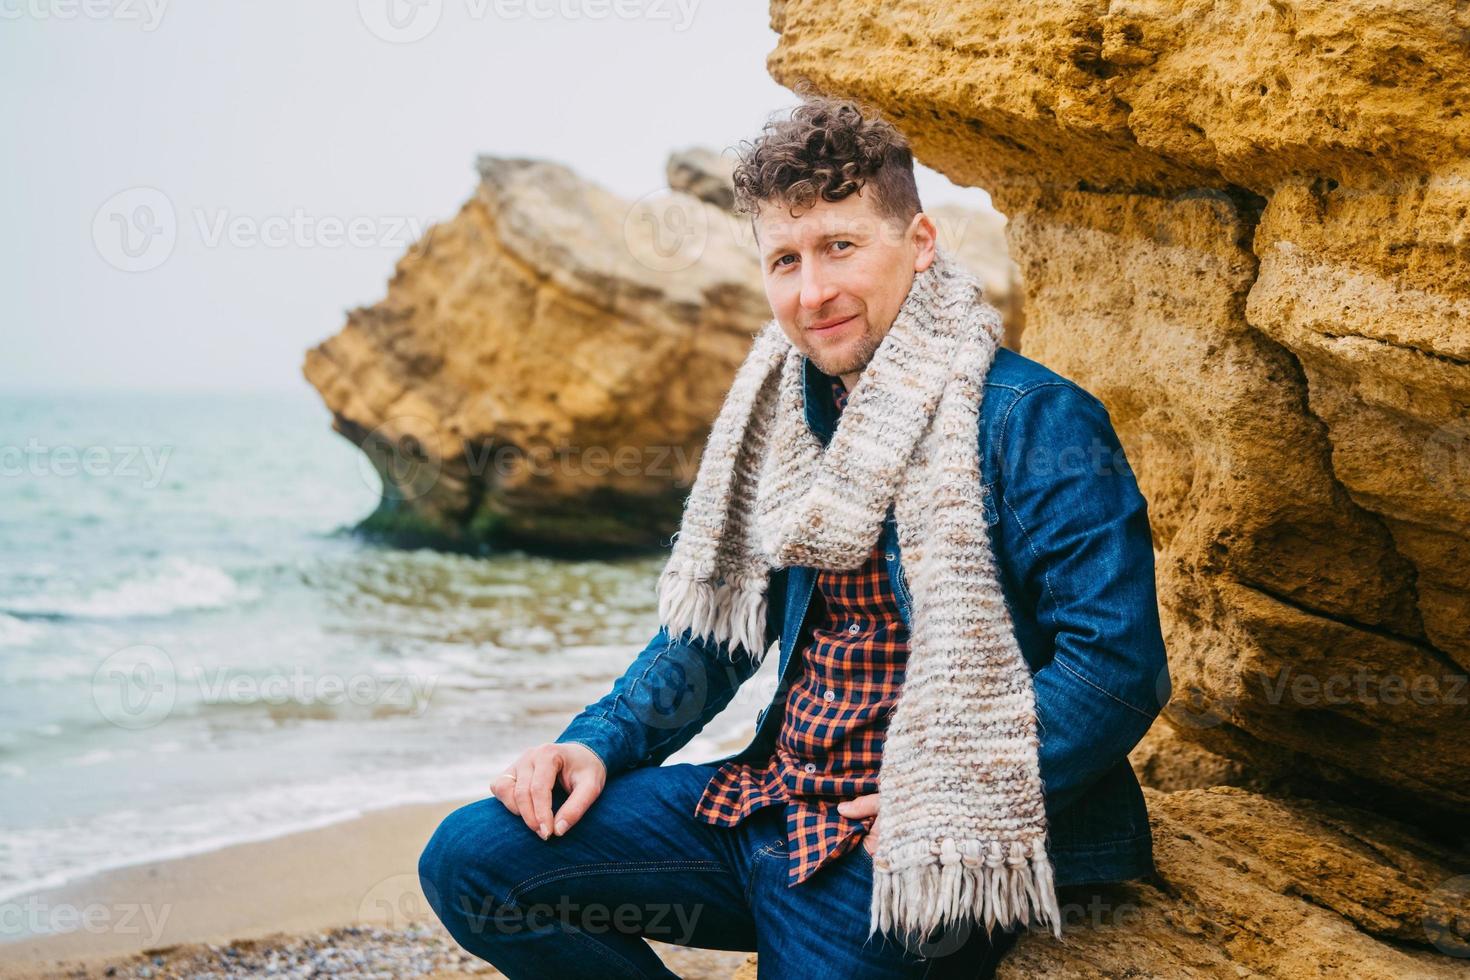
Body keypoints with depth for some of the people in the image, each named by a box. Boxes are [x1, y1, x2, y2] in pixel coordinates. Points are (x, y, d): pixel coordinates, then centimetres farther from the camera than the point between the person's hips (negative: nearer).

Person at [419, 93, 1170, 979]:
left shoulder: (1038, 424, -13)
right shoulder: (790, 413, 10)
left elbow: (1118, 666, -19)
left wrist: (946, 808, -21)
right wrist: (597, 744, 2)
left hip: (899, 855, -6)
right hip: (770, 799, 7)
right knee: (470, 859, -2)